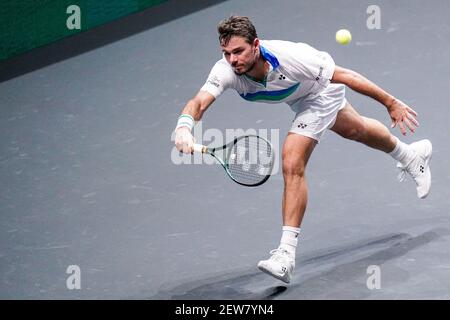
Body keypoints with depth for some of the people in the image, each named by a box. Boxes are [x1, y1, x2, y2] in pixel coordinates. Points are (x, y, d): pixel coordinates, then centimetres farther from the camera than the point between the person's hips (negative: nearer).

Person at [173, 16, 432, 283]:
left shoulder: (289, 57, -43)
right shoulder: (226, 71, -33)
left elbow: (346, 76, -32)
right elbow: (198, 103, -45)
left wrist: (391, 103, -26)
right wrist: (184, 127, -69)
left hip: (323, 90, -6)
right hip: (300, 98, 6)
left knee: (292, 165, -20)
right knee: (356, 131, 31)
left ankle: (286, 253, -15)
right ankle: (411, 156, 61)